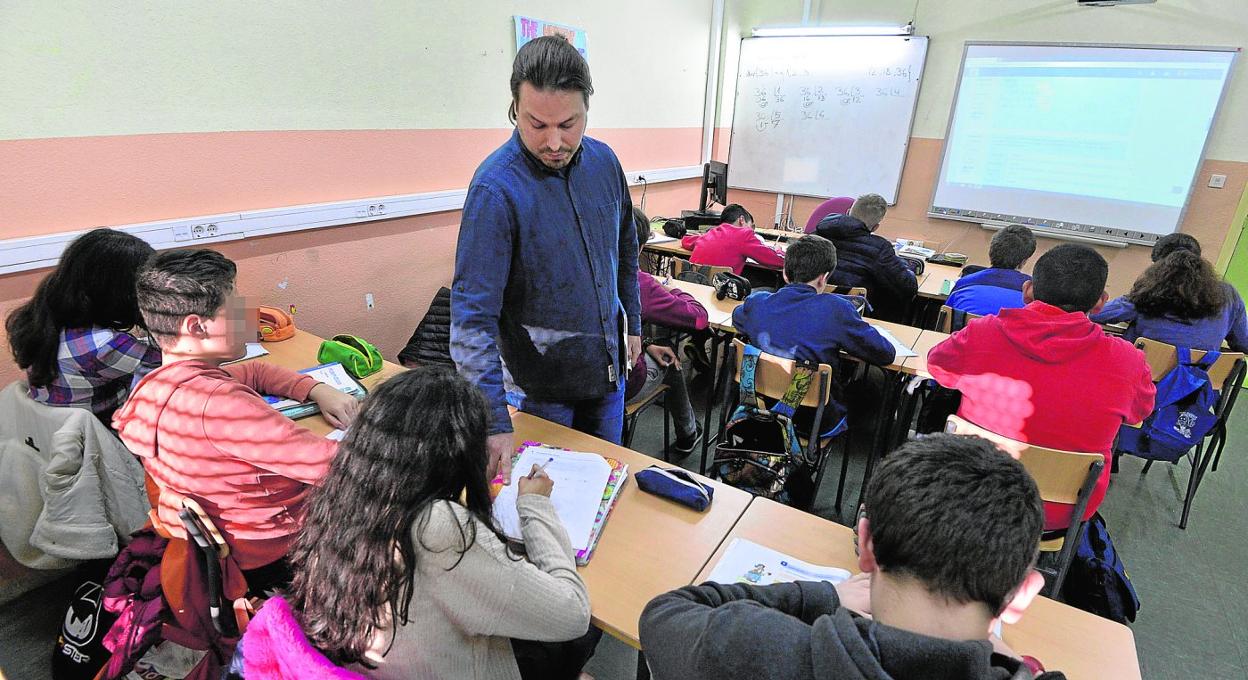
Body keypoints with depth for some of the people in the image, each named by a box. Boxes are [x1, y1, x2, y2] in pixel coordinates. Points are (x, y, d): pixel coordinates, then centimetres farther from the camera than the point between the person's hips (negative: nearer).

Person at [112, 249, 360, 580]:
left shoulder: (161, 383, -1)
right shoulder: (216, 403, -33)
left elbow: (254, 371, 14)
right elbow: (332, 464, -33)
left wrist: (319, 390, -1)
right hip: (270, 557, -8)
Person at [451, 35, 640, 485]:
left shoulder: (604, 161, -5)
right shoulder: (496, 188, -24)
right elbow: (473, 312, -26)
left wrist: (632, 322, 14)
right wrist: (494, 421, -31)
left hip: (608, 365, 5)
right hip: (541, 383, -5)